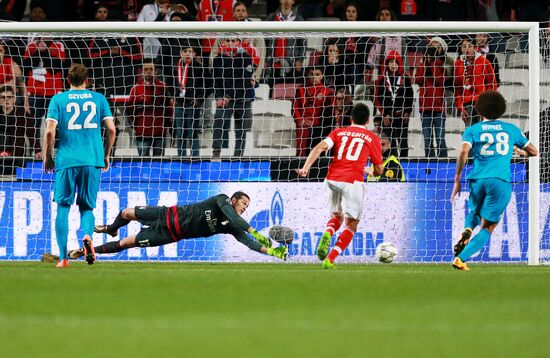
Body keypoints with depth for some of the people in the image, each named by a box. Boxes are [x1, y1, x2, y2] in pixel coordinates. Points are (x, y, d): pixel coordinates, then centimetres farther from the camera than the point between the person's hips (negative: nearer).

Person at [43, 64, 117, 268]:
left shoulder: (58, 100, 5)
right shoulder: (98, 99, 9)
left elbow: (50, 131, -4)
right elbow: (111, 129, 4)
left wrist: (47, 157, 7)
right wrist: (106, 155, 16)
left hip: (66, 160, -1)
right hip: (92, 160, 1)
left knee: (63, 207, 6)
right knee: (87, 207, 12)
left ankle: (63, 257, -2)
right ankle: (87, 234, -21)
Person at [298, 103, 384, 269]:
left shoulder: (339, 132, 16)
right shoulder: (372, 138, 12)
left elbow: (320, 147, -1)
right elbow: (379, 170, 13)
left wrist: (305, 168, -8)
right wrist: (372, 172, 36)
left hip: (332, 179, 3)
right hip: (353, 181, -3)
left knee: (336, 216, 24)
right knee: (351, 224, 7)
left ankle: (327, 234, -11)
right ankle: (329, 260, -8)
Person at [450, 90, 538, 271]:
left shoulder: (472, 130, 11)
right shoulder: (511, 129, 15)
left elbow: (464, 152, -8)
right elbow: (533, 151, 20)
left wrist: (457, 180, -6)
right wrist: (520, 151, 42)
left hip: (478, 179, 1)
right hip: (501, 181, -1)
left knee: (474, 213, 31)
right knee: (487, 228, 2)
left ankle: (467, 230, -2)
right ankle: (461, 259, -15)